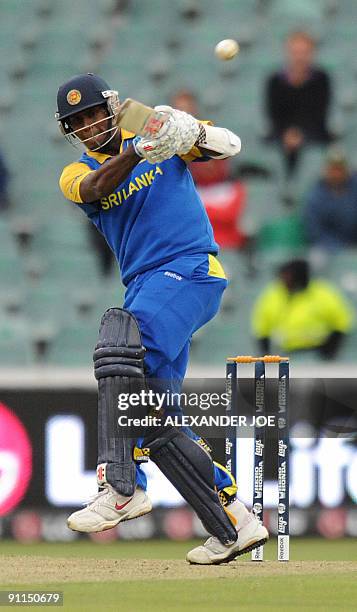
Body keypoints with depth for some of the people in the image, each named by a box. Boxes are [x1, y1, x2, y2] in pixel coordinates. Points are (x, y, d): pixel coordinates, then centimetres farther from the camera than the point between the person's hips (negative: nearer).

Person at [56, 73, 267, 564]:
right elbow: (99, 186, -13)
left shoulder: (157, 136, 7)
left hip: (190, 270, -6)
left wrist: (189, 132, -27)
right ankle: (235, 525, 10)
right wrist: (137, 150, -33)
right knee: (153, 418, 2)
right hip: (147, 287, 6)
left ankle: (121, 487, -39)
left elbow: (229, 145, -6)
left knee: (126, 342, -31)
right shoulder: (76, 176, 12)